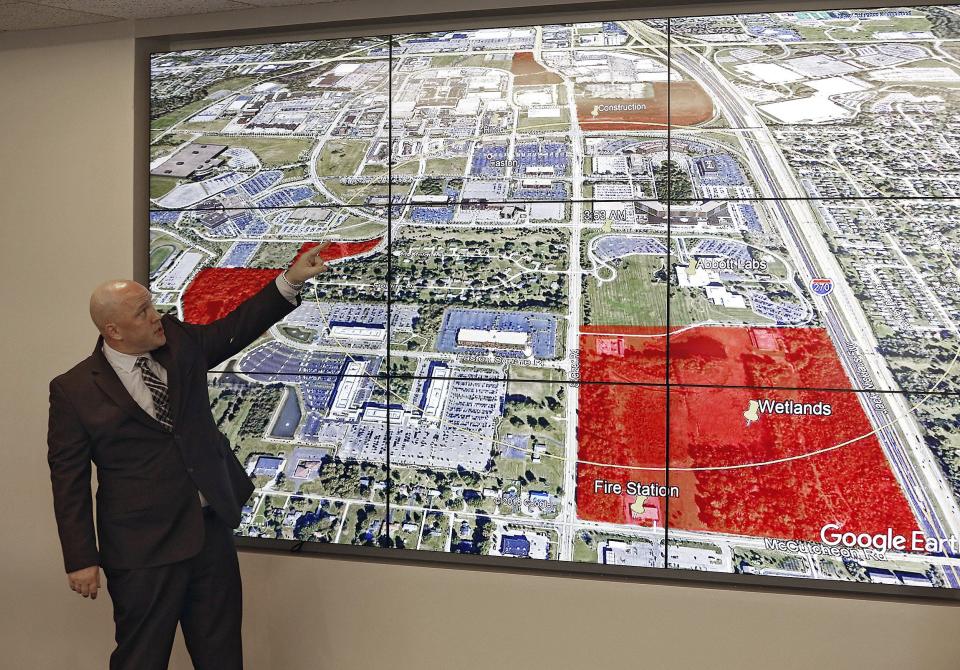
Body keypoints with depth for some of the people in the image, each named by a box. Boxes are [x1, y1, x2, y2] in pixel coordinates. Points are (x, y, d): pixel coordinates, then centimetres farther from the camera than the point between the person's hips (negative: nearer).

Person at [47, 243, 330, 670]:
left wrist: (291, 279, -1)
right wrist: (81, 560, -8)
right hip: (143, 551, -5)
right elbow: (69, 481, -8)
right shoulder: (74, 390, -10)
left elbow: (237, 327, 10)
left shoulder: (180, 342, 2)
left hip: (212, 531, 5)